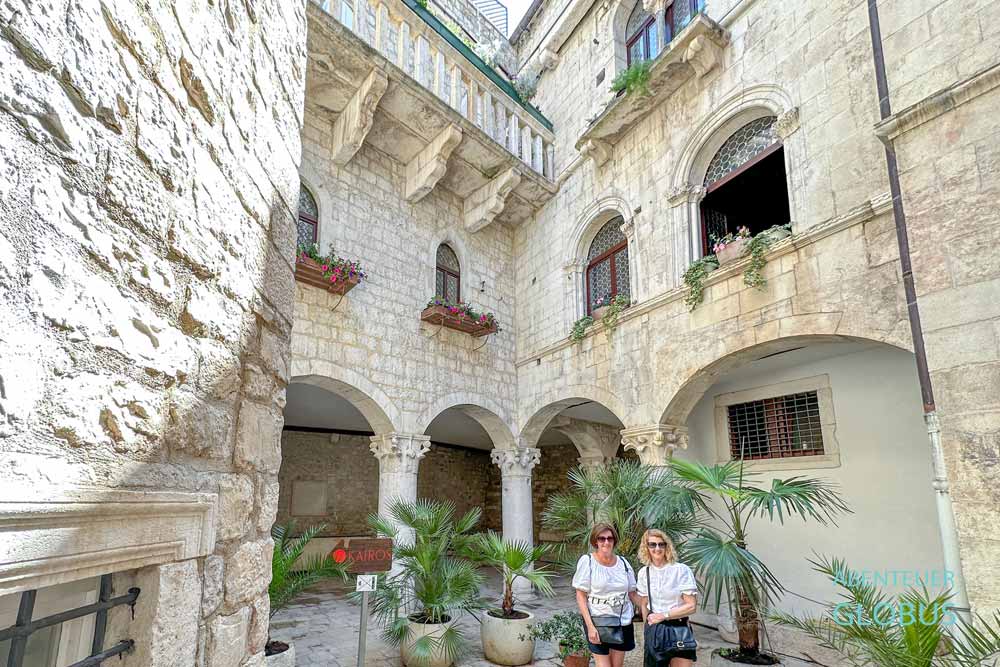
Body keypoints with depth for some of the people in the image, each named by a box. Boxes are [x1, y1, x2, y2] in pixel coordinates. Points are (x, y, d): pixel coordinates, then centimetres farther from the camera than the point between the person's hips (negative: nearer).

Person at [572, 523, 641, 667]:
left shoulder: (623, 562, 2)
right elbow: (581, 596, -8)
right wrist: (590, 626, -15)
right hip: (598, 622, -4)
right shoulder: (587, 561, -9)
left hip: (623, 622, 4)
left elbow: (632, 594, 11)